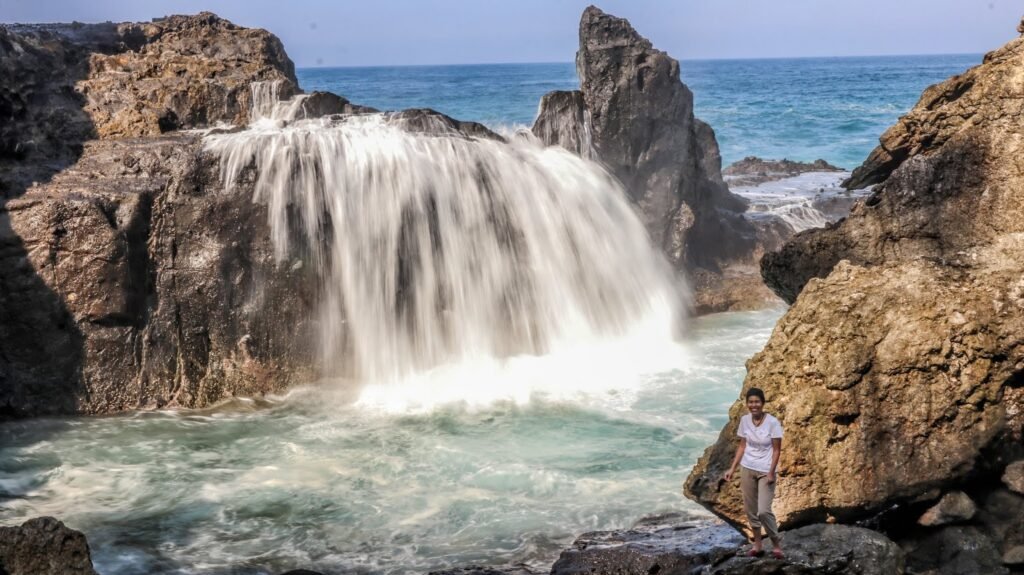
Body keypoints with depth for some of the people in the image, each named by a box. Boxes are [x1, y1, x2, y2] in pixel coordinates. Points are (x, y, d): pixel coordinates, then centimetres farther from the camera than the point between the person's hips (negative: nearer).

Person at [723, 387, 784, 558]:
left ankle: (777, 544, 7)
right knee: (750, 509, 7)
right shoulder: (744, 420, -1)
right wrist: (733, 468, 3)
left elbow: (777, 450, -11)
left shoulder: (772, 422, -15)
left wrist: (771, 473, -16)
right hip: (747, 469, 5)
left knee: (763, 511, -13)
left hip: (765, 471, -5)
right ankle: (758, 544, 20)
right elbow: (742, 446, 7)